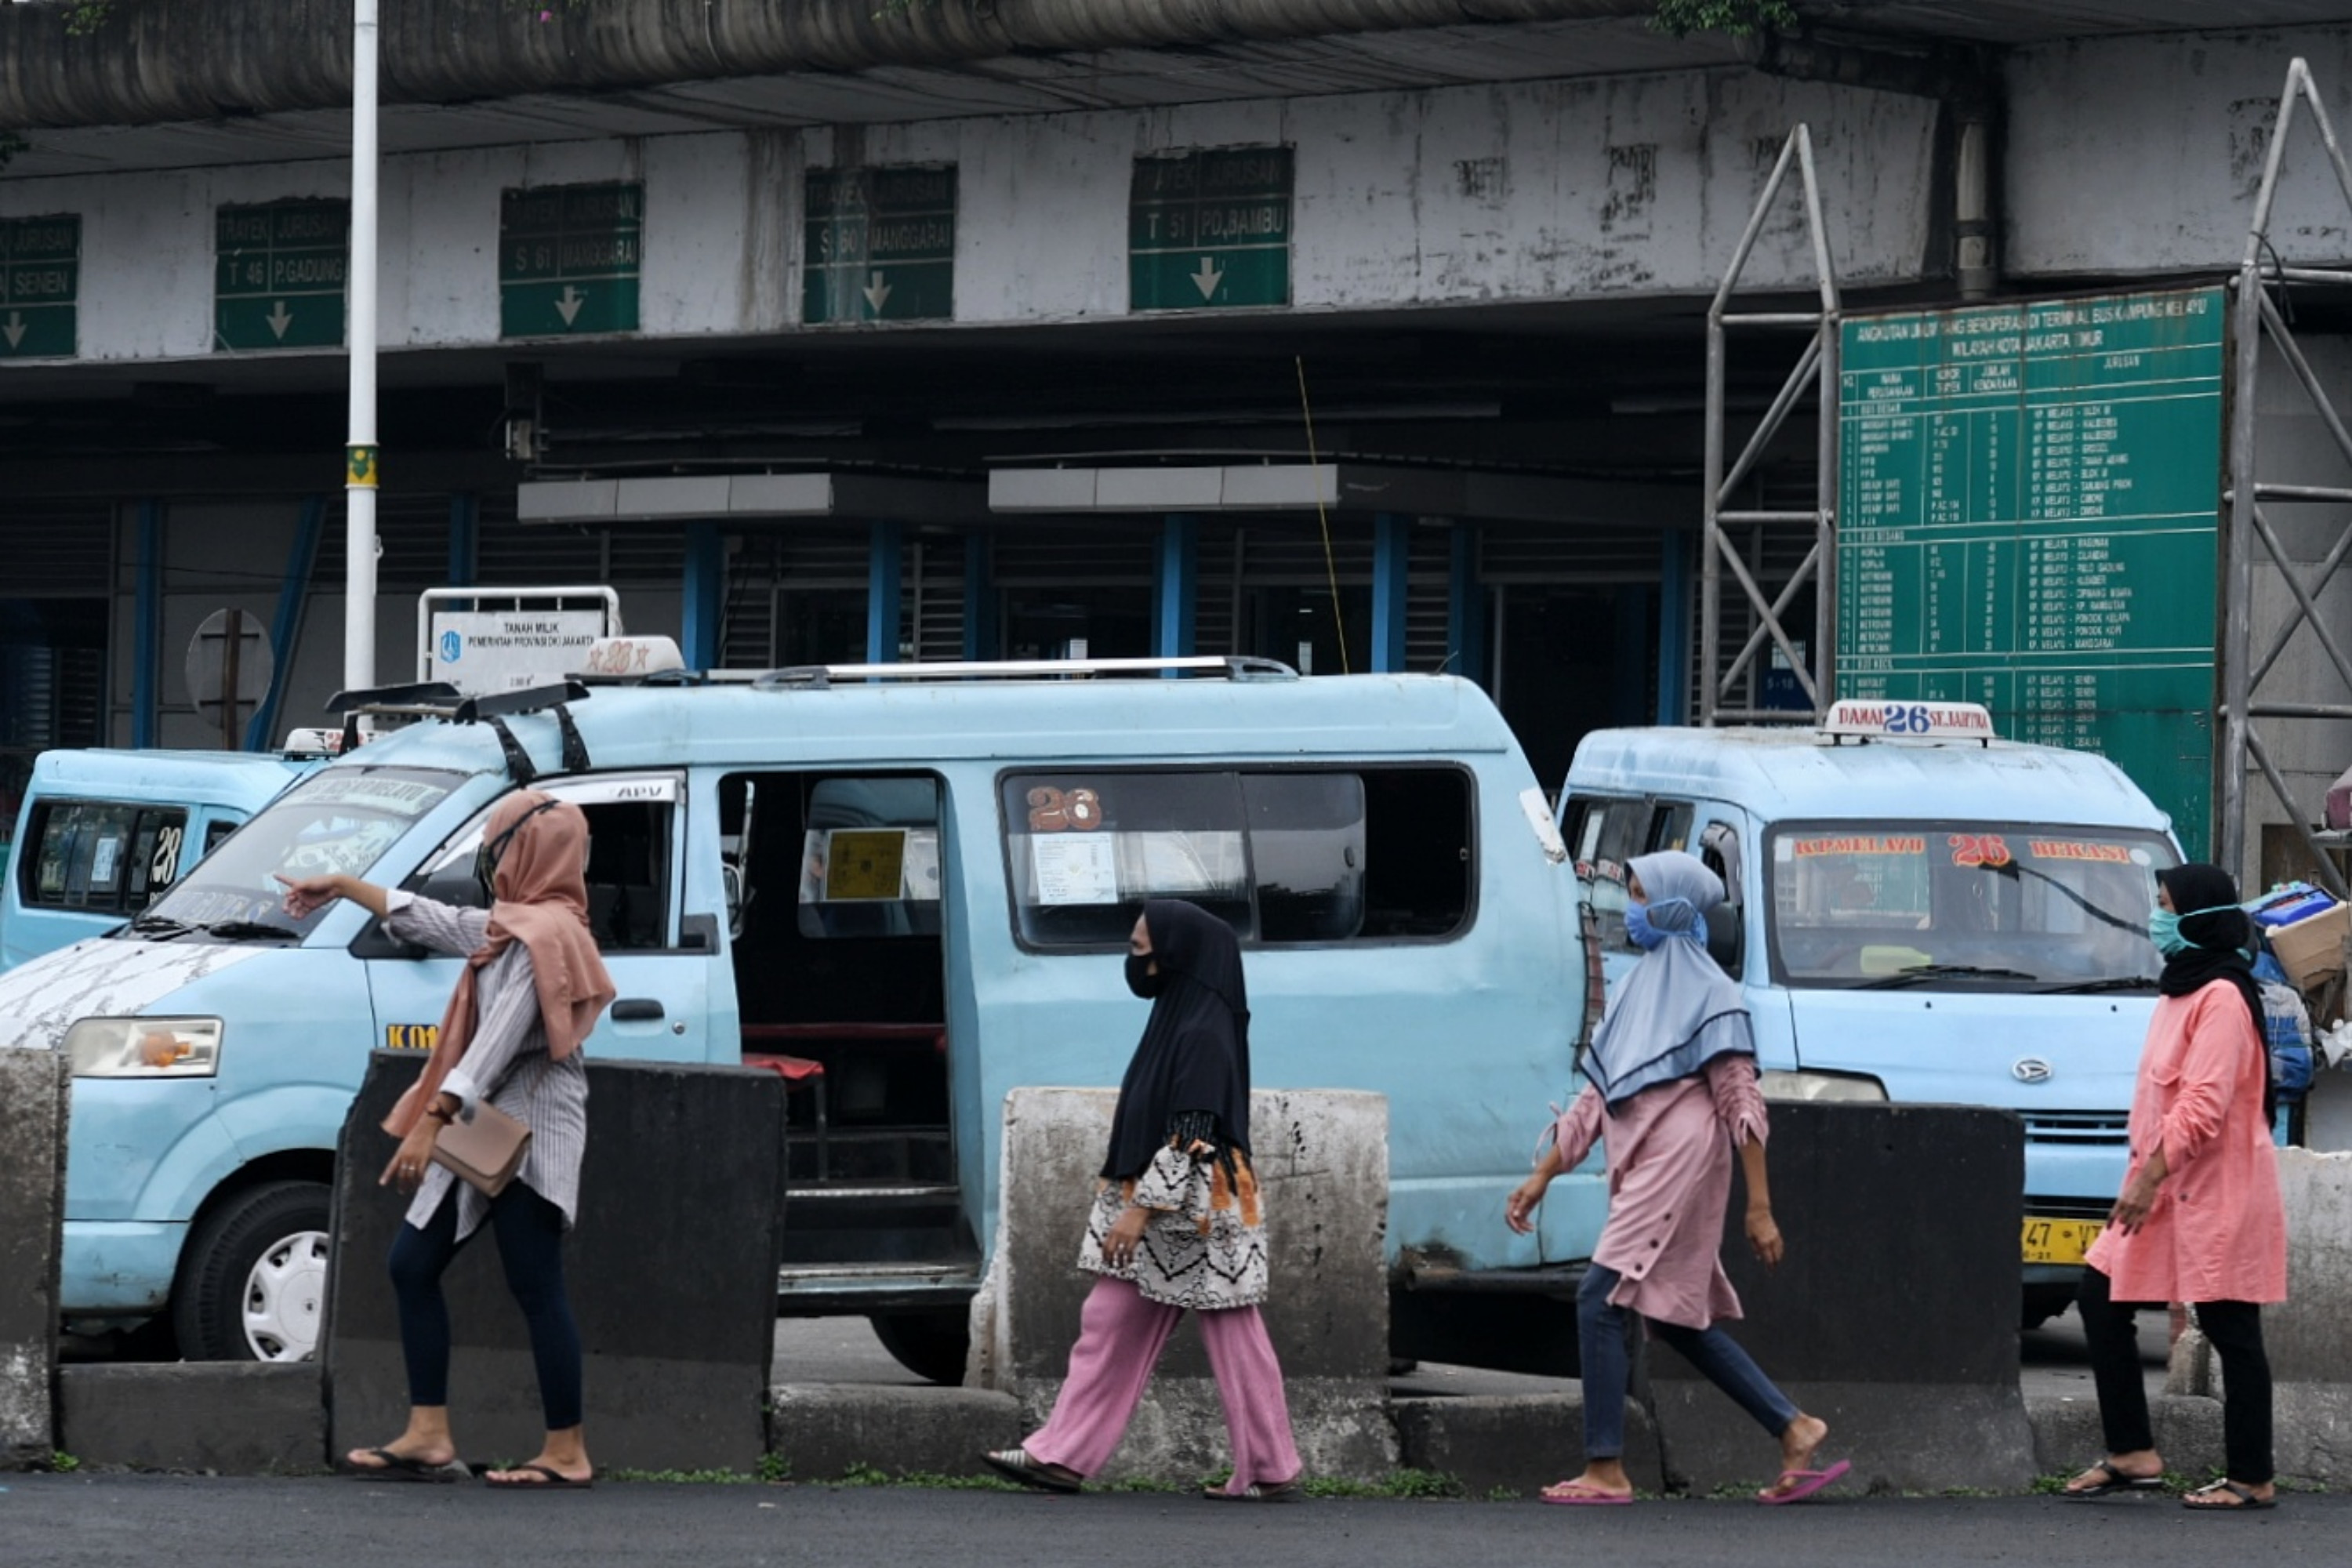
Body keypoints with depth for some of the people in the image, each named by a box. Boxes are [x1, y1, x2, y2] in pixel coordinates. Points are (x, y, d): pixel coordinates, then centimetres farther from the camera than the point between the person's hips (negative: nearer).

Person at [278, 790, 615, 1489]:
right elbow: (424, 919, 30)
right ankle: (429, 1437, 9)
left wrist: (431, 1122, -26)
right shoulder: (510, 927, 16)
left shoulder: (540, 934, -16)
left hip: (526, 1134, -11)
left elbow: (497, 1044, -23)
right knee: (413, 1264, 10)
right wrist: (344, 887, 38)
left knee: (537, 1292, -8)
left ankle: (567, 1452, -6)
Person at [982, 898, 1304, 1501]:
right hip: (1160, 1209, 10)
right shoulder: (1177, 1018, 13)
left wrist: (1142, 1208, -24)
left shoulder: (1202, 1033, -17)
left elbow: (1192, 1134, -22)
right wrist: (1136, 1206, 21)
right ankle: (1061, 1455, 6)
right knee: (1109, 1327, 7)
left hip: (1195, 1212, -10)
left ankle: (1270, 1472, 5)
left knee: (1232, 1340, -2)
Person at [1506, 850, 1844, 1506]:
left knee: (1600, 1301, -12)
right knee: (1680, 1320, 11)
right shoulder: (1642, 987, 18)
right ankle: (1795, 1431, 16)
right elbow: (1597, 1096, 20)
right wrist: (1540, 1178, 17)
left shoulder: (1705, 992, -6)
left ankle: (1606, 1471, -9)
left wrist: (1759, 1208, -14)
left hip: (1677, 1169, -9)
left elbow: (1741, 1102, -10)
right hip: (1642, 1174, 9)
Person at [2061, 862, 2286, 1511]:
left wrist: (2152, 1174, -23)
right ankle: (2132, 1456, 11)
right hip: (2164, 1185, 10)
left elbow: (2205, 1105, -23)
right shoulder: (2182, 990, 16)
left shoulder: (2221, 997, -15)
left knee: (2231, 1331, -5)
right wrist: (2146, 1171, 15)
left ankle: (2251, 1479, 1)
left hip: (2215, 1193, -10)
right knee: (2100, 1297, 7)